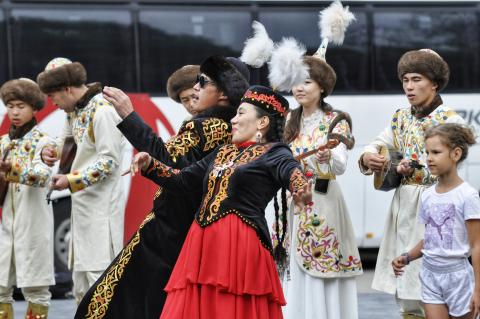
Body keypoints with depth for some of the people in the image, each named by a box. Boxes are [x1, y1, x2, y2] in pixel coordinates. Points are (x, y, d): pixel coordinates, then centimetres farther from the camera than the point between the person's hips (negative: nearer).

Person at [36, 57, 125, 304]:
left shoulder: (101, 111, -14)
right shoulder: (74, 111, 12)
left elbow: (110, 161, -18)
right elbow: (66, 142, 26)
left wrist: (71, 181, -19)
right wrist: (49, 151, 4)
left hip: (101, 206, -9)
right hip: (82, 205, 9)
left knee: (99, 276, -12)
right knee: (81, 278, 12)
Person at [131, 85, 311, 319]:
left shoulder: (273, 153, 1)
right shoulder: (223, 153, 22)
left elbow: (291, 171, -21)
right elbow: (183, 180, 26)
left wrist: (301, 189, -44)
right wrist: (150, 165, 11)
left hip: (241, 246, -7)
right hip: (202, 244, 7)